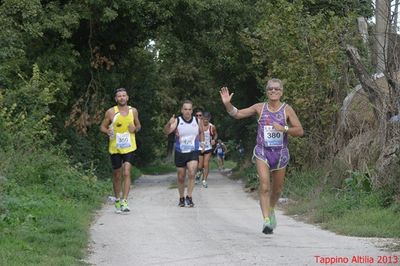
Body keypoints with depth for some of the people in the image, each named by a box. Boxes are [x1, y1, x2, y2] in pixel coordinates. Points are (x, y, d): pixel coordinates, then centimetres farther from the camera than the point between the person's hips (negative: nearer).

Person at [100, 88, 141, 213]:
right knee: (117, 175, 10)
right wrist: (107, 131, -18)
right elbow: (102, 126, 4)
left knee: (126, 173, -13)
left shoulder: (133, 111, 4)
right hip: (115, 148, 0)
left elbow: (138, 125, 17)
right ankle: (117, 200, 28)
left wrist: (135, 129, -7)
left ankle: (124, 202, -16)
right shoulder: (111, 112, -3)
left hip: (129, 147, 0)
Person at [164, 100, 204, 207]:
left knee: (191, 173, -21)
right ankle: (181, 198, 26)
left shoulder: (197, 121, -1)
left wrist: (201, 141, 11)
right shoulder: (177, 121, -9)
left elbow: (201, 132, 21)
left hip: (193, 152, 0)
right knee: (181, 177, 9)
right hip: (180, 153, 0)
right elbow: (166, 132, -26)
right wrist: (169, 124, -43)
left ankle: (189, 197, -12)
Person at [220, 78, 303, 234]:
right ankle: (266, 221, -19)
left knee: (277, 189, 15)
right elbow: (237, 114, 3)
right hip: (262, 152, -1)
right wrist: (227, 104, -14)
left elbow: (300, 131, -4)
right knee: (264, 186, -17)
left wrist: (284, 128, -19)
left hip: (280, 152, 1)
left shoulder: (287, 110, -1)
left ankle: (271, 210, 44)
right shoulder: (260, 108, 1)